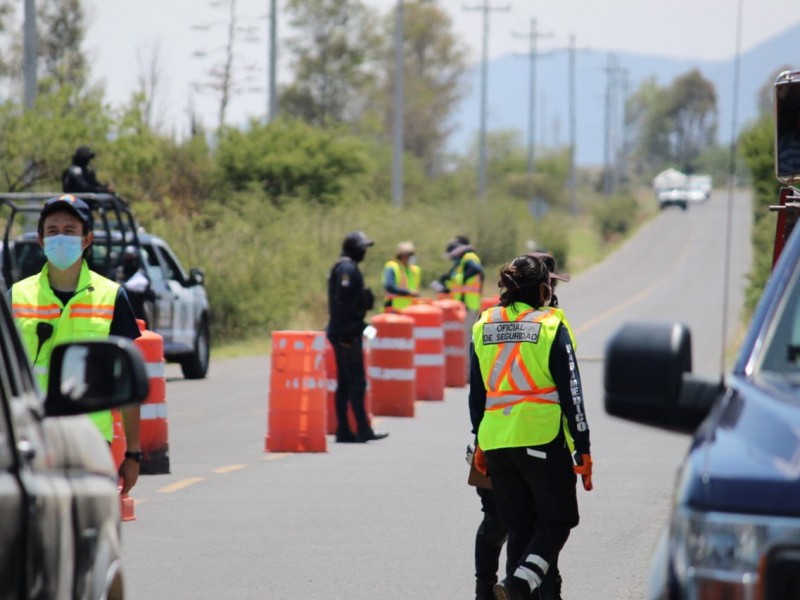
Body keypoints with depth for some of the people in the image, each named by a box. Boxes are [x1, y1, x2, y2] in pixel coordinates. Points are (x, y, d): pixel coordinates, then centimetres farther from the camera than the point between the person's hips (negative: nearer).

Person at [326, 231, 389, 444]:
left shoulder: (342, 267, 18)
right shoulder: (347, 269, -14)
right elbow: (342, 301, -21)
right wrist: (348, 330, -23)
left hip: (341, 332, 10)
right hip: (347, 334, -10)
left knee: (345, 383, 10)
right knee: (356, 382, -9)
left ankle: (343, 430, 11)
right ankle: (363, 430, -9)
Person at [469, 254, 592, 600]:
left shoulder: (484, 327, 9)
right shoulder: (551, 326, -5)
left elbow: (476, 392, 13)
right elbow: (570, 391, -6)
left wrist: (480, 444, 20)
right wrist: (583, 450, -3)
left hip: (496, 441, 5)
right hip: (542, 438, -5)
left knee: (519, 525, 13)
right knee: (557, 520, 4)